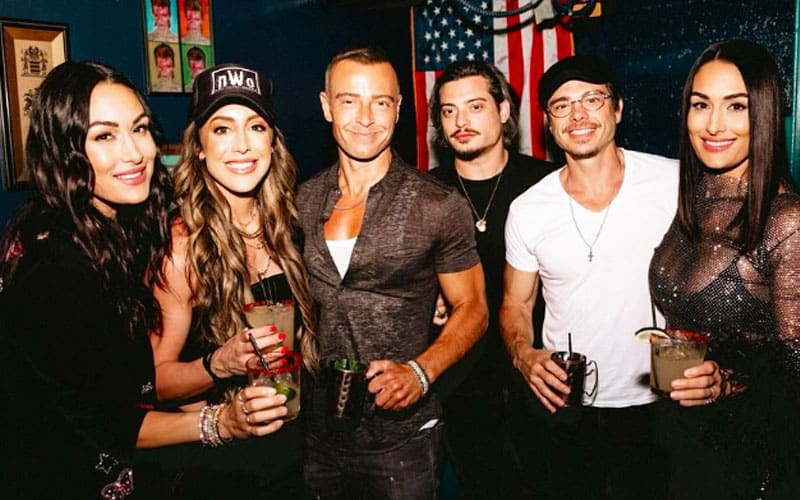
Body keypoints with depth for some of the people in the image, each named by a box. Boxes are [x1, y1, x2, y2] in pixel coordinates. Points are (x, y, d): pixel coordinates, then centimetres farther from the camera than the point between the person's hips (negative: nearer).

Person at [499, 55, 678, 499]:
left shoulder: (676, 182, -9)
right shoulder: (527, 210, -5)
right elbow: (515, 306, 6)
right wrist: (524, 356, -13)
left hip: (656, 407, -1)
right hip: (565, 407, 1)